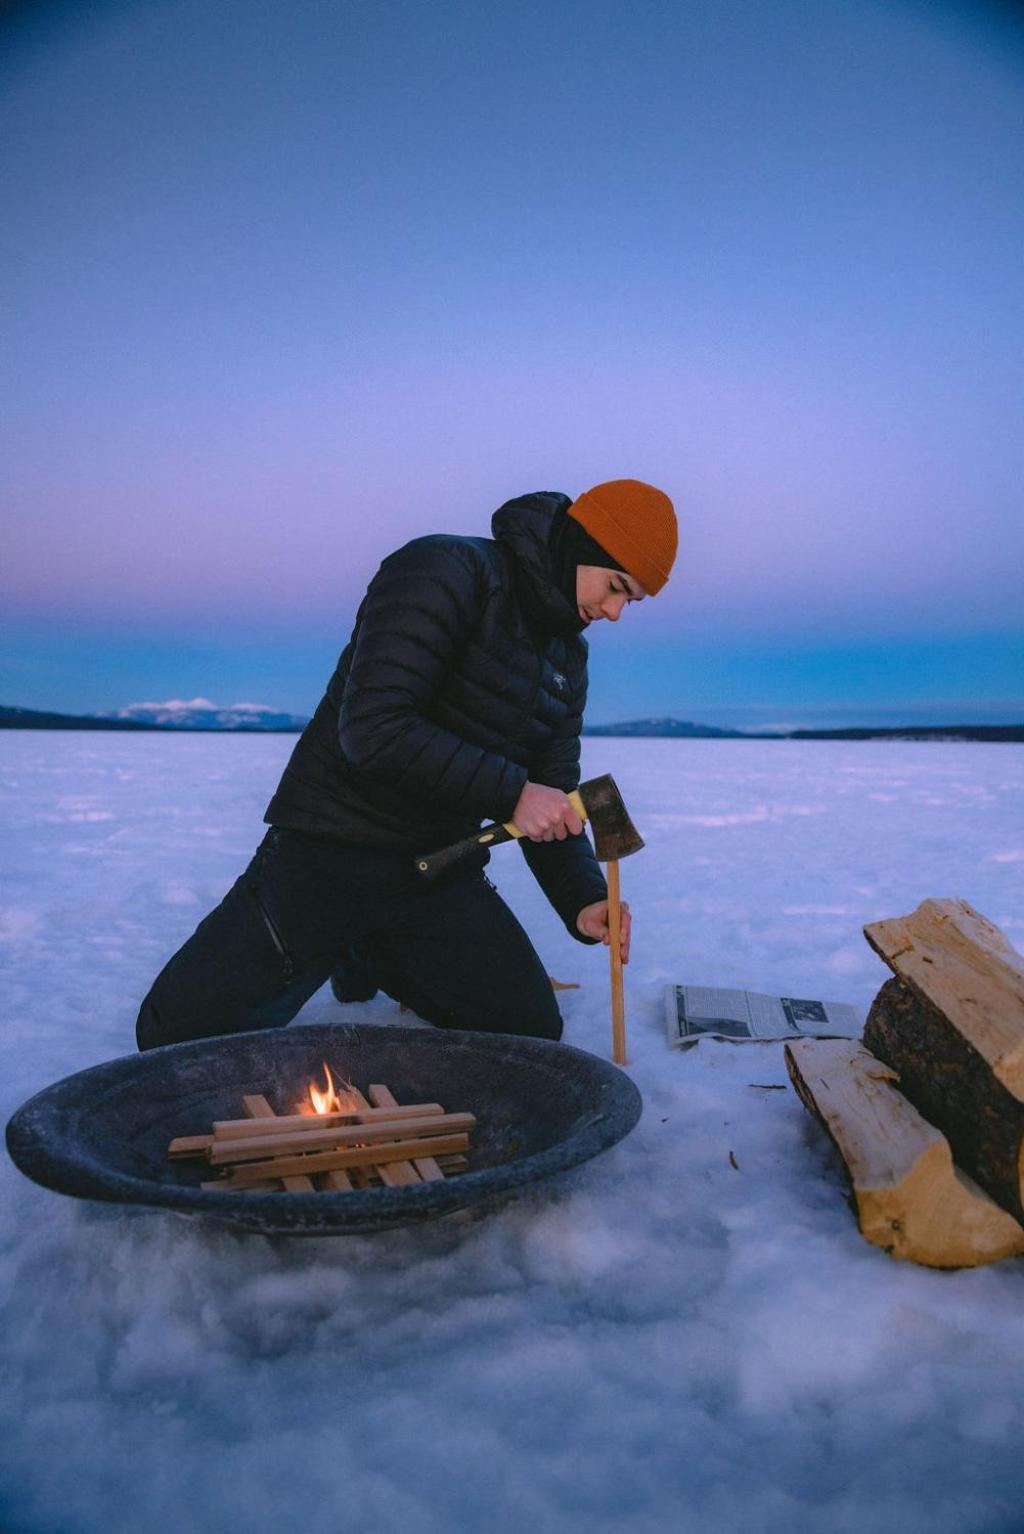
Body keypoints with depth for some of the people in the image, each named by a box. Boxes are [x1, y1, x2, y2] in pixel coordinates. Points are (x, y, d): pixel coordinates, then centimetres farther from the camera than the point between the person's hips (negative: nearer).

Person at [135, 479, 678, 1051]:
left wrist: (584, 899, -9)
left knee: (531, 1030, 1)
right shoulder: (443, 572, -16)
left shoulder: (569, 659, 9)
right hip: (328, 851, -6)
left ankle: (369, 952, 23)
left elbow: (551, 799, 9)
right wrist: (510, 791, -25)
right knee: (181, 1034, -9)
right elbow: (373, 728, -26)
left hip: (441, 872, 7)